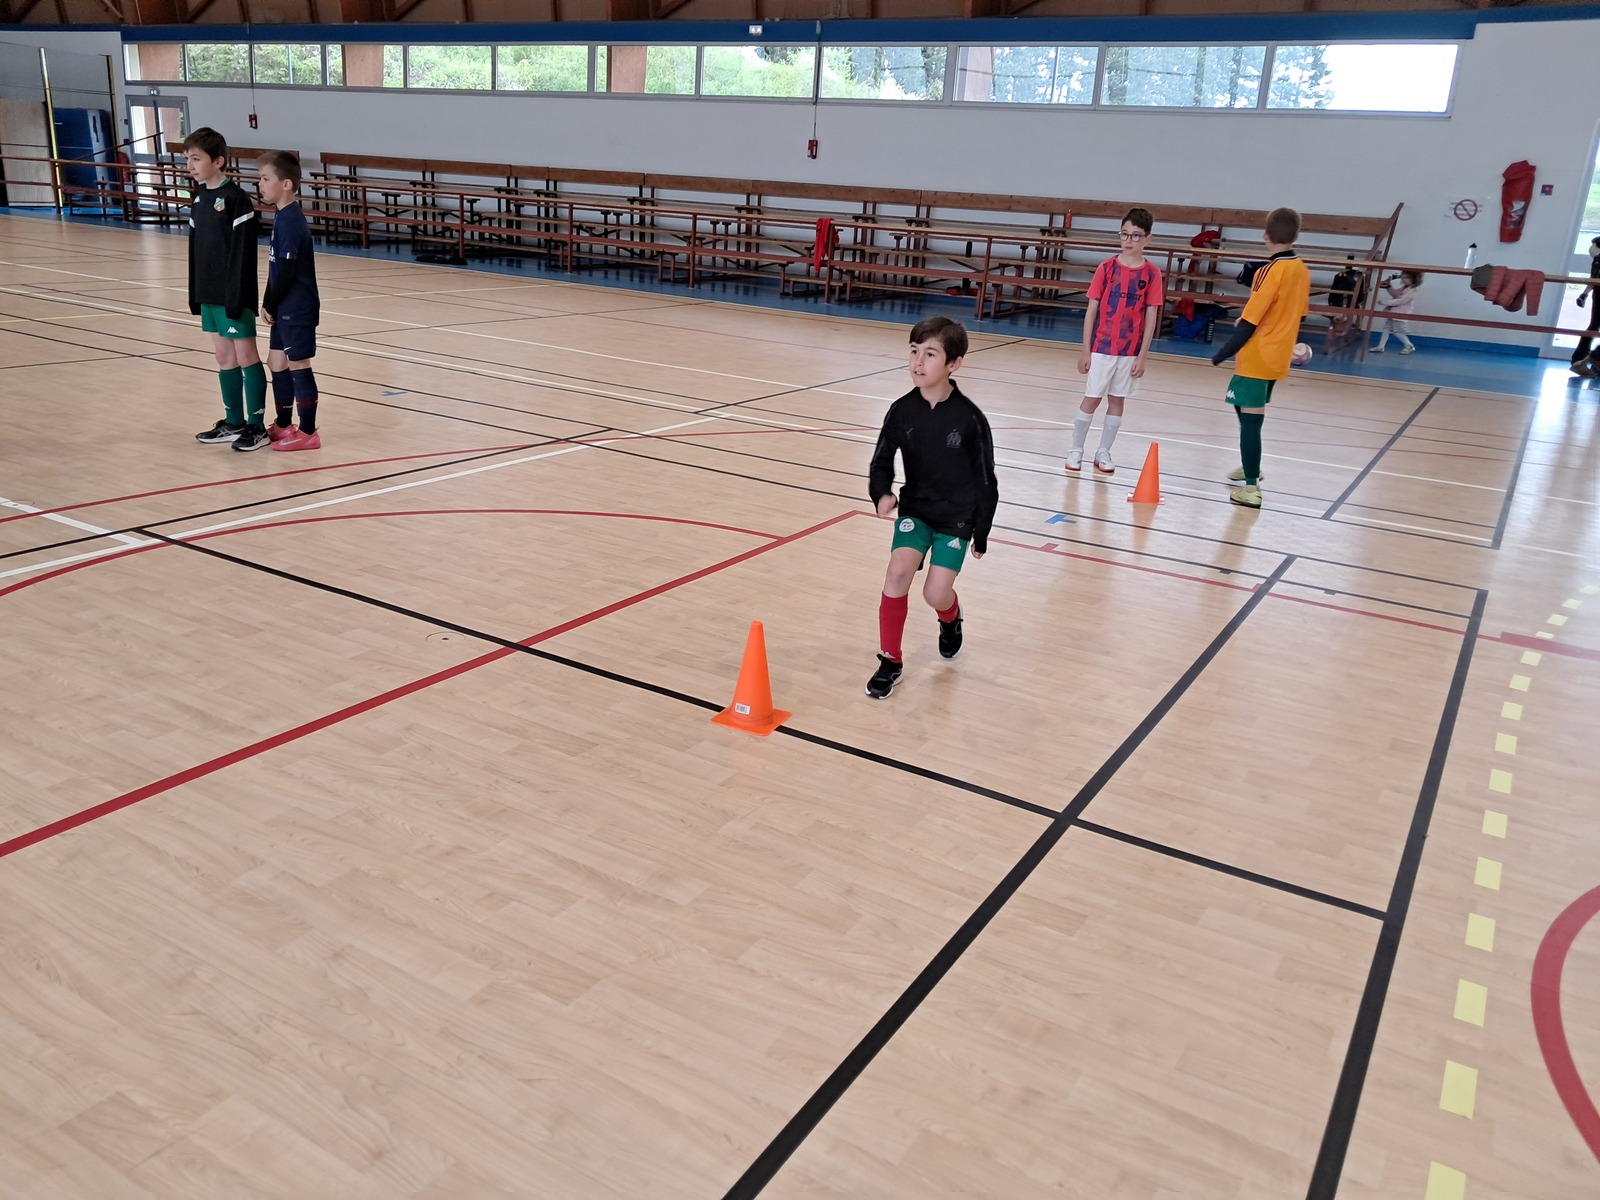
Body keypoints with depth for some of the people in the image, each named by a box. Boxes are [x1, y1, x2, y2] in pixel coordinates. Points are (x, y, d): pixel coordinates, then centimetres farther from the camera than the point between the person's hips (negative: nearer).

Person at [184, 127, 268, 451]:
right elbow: (195, 249, 15)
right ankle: (234, 423, 21)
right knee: (224, 357, 12)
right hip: (210, 293, 8)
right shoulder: (199, 198, 11)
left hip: (234, 294, -8)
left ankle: (257, 427, 4)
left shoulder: (237, 199, -13)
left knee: (246, 357, -2)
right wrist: (195, 294, 14)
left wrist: (237, 297, -18)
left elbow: (243, 252, -16)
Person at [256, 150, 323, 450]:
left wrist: (270, 305, -10)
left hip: (297, 309, -10)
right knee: (276, 363, 16)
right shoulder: (283, 217, 11)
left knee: (298, 366, -2)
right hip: (286, 309, 10)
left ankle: (308, 432, 6)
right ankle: (283, 425, 28)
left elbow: (287, 271, -20)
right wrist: (269, 303, 9)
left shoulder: (290, 221, -18)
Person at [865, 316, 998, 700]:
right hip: (915, 508, 2)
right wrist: (882, 493, -21)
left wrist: (981, 534, -2)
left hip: (957, 515, -2)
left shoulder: (969, 419, -18)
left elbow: (985, 481, -8)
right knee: (898, 570, -19)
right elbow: (882, 462, 1)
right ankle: (889, 661, -2)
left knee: (936, 593, -10)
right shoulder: (902, 411, -11)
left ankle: (951, 618, 30)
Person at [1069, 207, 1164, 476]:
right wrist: (1085, 350, -4)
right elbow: (1092, 309, -2)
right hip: (1101, 347, -1)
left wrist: (1142, 355, -5)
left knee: (1117, 401, 9)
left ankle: (1103, 453, 19)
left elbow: (1151, 316, -1)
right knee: (1091, 399, 2)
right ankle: (1075, 451, 12)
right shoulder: (1106, 268, -4)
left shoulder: (1152, 274, -2)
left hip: (1131, 350, 1)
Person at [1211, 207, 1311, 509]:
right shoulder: (1302, 271, 5)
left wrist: (1221, 356, -13)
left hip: (1256, 359, -8)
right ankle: (1250, 466, 40)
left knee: (1250, 419, -5)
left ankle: (1251, 488, -6)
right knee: (1247, 410, 25)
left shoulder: (1270, 272, -18)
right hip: (1278, 359, 8)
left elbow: (1249, 323, -20)